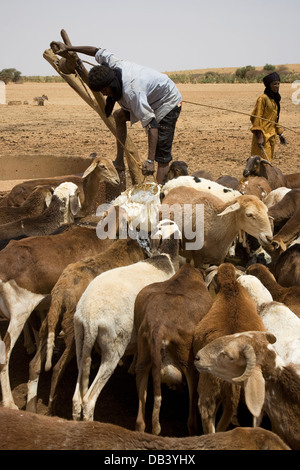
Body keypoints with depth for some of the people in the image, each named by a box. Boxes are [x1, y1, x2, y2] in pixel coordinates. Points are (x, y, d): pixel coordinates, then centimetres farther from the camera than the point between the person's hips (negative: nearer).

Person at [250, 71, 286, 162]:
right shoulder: (263, 99, -13)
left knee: (269, 159, 13)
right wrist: (259, 137, -21)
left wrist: (280, 133, 19)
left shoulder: (275, 99, 13)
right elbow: (257, 118, -16)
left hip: (271, 136, 9)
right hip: (263, 136, -9)